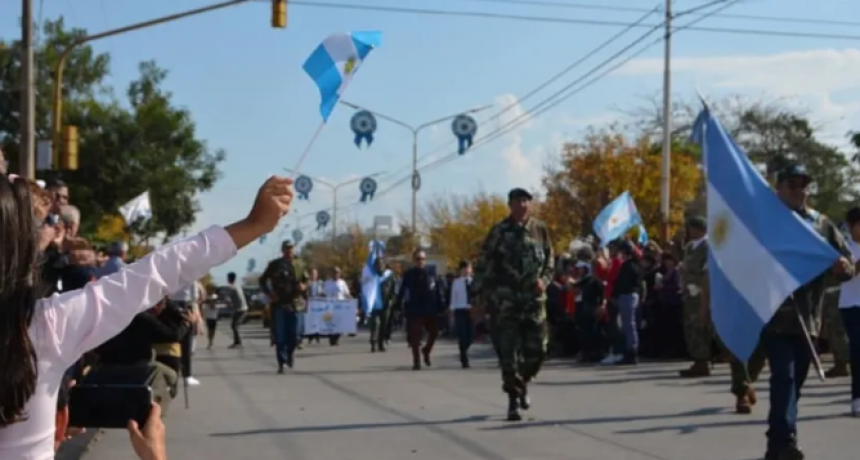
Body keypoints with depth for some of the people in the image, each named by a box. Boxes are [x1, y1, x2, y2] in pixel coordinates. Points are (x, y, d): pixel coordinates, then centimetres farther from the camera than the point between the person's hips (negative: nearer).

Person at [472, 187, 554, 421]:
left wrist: (544, 280, -4)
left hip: (534, 298, 2)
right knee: (508, 352, -5)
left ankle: (522, 383, 30)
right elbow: (483, 264, 0)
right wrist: (481, 291, -8)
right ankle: (513, 400, 0)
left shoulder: (539, 229, 7)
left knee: (537, 349, 2)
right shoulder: (499, 231, 0)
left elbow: (550, 260, 14)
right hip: (506, 299, -2)